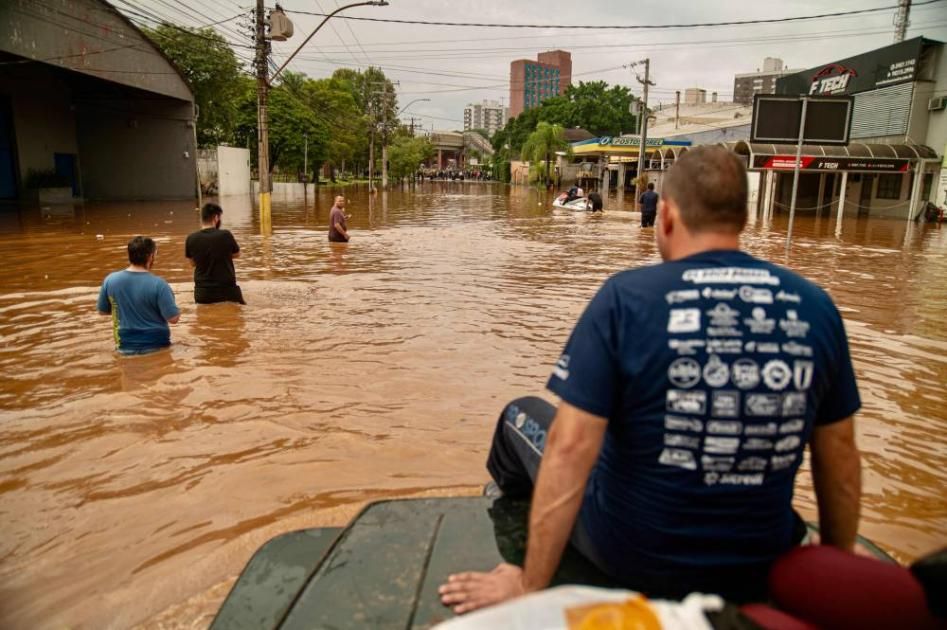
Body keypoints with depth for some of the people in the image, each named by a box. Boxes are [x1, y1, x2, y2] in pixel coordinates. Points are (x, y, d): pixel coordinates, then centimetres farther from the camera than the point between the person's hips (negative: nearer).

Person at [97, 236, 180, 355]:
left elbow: (103, 311, 6)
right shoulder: (158, 284, -21)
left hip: (126, 346, 4)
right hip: (156, 345, -3)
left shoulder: (110, 280, -8)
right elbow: (173, 318, -17)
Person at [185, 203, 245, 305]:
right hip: (227, 290, -2)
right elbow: (237, 254, 4)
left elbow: (192, 263, 10)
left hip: (202, 292, 3)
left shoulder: (191, 239, -6)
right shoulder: (225, 235, -14)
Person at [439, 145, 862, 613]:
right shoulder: (815, 307, -6)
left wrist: (529, 585, -12)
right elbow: (839, 455, 1)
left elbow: (570, 447, -22)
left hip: (638, 561, -3)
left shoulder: (625, 297, -18)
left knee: (520, 416, 19)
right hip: (762, 569, 4)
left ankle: (511, 504, 49)